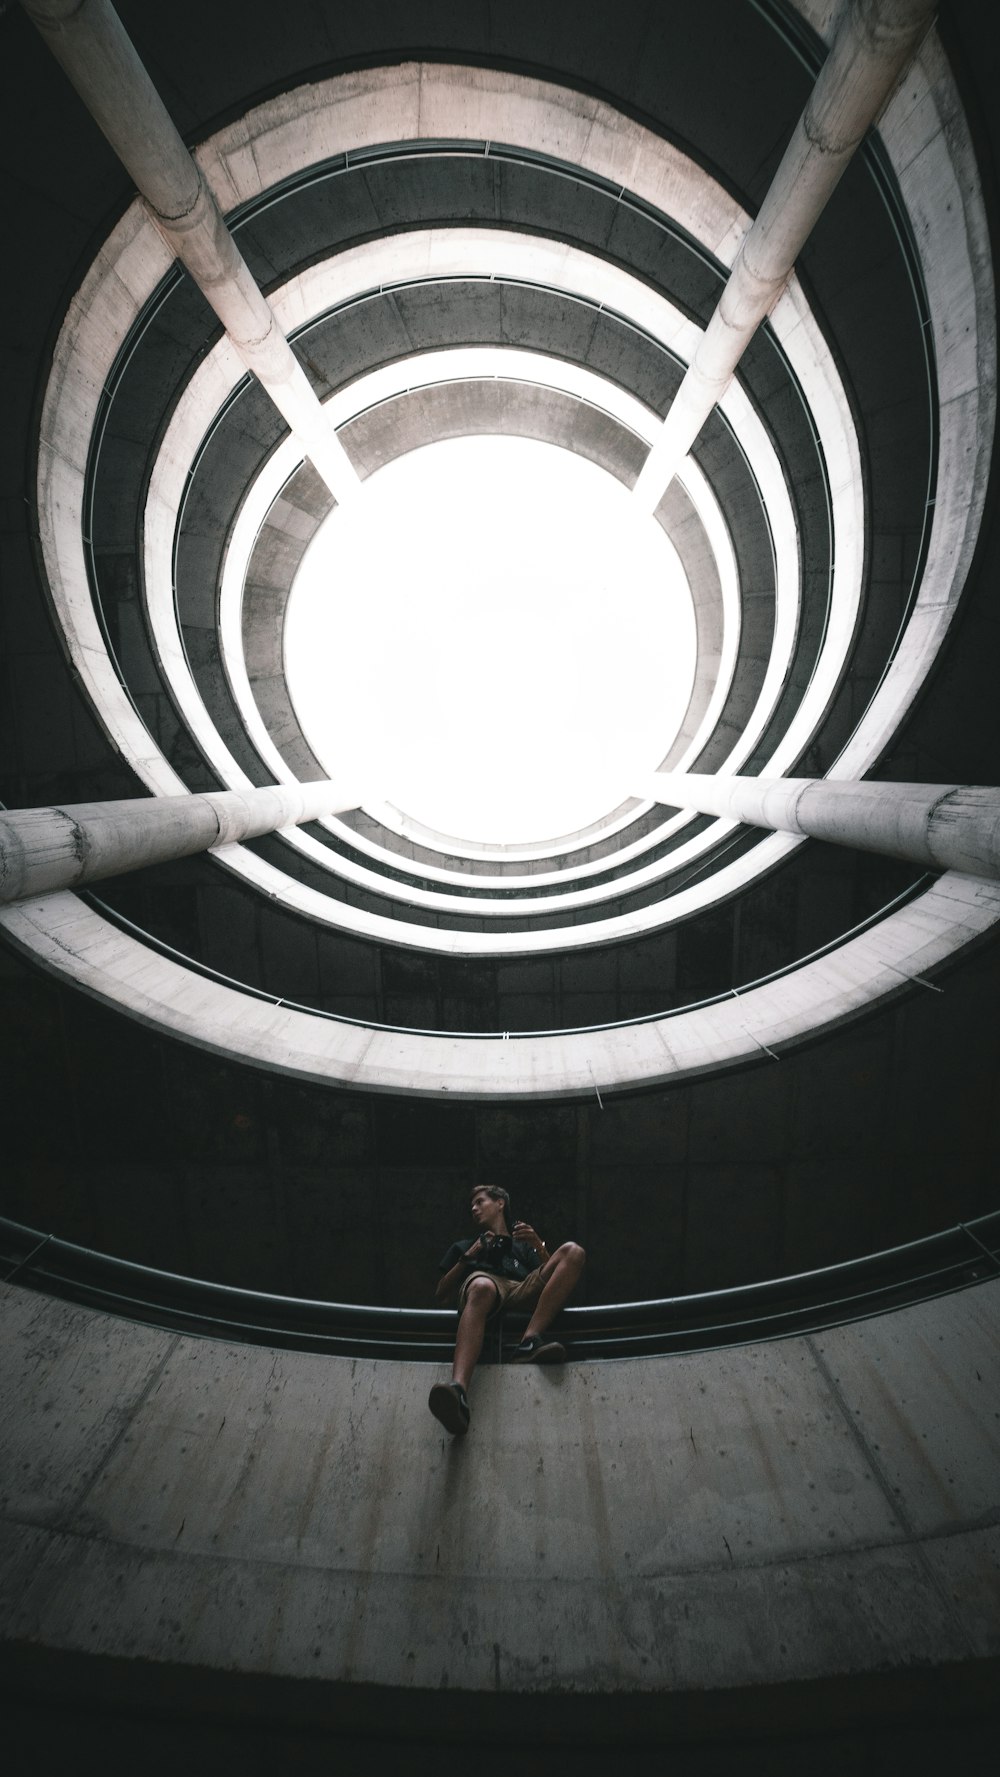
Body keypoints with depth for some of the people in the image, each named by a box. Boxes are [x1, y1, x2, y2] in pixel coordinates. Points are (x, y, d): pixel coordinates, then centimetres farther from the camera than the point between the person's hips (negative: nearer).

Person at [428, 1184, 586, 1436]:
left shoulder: (522, 1245, 40)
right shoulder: (463, 1246, 39)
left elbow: (550, 1274, 21)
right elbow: (440, 1295, 24)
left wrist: (538, 1245, 6)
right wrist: (467, 1257, 13)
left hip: (523, 1291, 2)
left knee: (572, 1251, -23)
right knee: (482, 1286, -41)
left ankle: (529, 1342, -38)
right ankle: (458, 1389, -64)